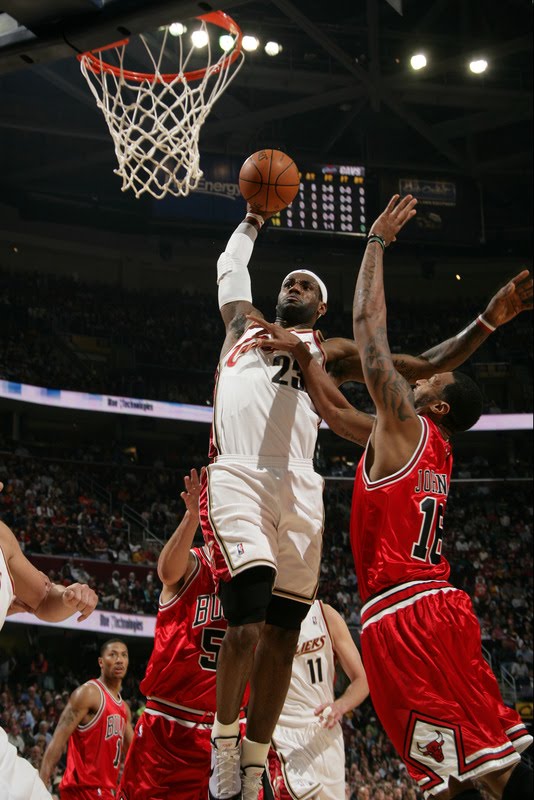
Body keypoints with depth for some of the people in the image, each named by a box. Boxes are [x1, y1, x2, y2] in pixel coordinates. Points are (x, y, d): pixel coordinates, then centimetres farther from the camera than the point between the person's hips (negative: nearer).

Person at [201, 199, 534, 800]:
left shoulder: (331, 353, 22)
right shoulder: (245, 326, 24)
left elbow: (426, 366, 19)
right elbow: (230, 266, 37)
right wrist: (254, 219, 51)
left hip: (299, 492, 2)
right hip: (236, 479, -2)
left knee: (281, 633, 0)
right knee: (247, 621, -20)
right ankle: (224, 740, -1)